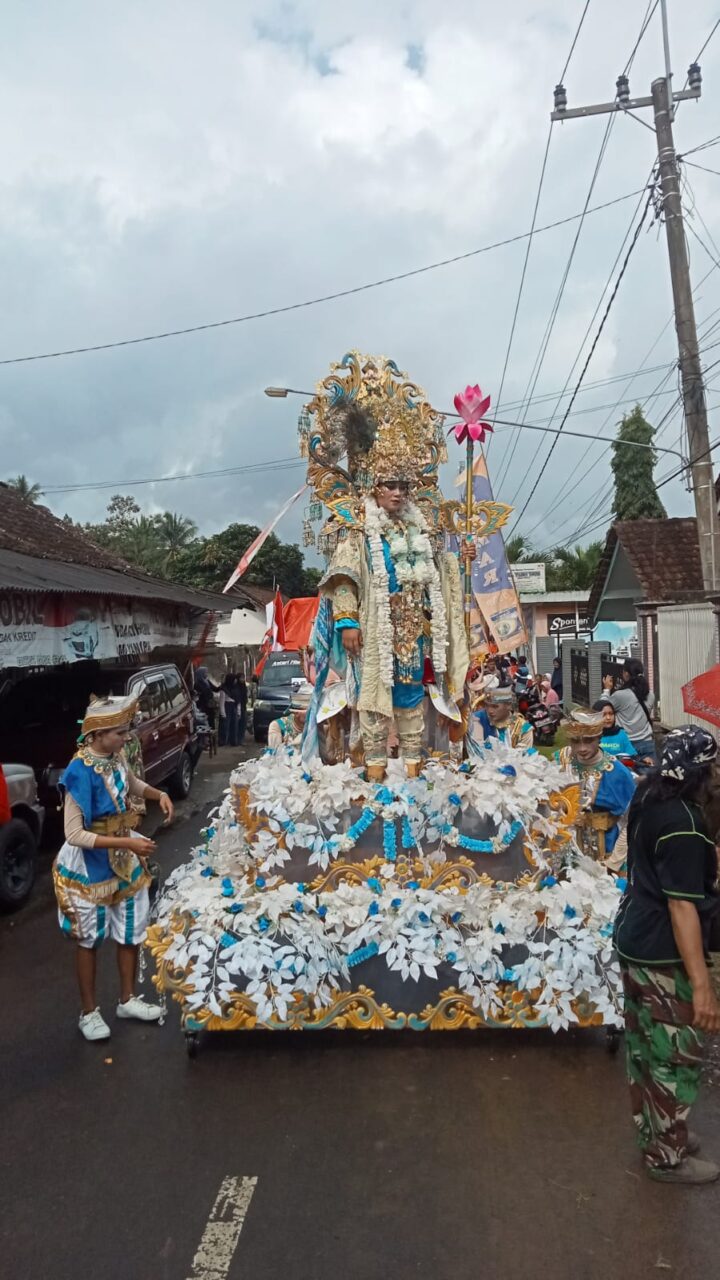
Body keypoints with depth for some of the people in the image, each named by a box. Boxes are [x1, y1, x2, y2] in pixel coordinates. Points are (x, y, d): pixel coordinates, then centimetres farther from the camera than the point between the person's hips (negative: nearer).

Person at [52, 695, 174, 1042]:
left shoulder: (116, 757, -7)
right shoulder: (80, 772, -28)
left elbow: (133, 785, 16)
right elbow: (75, 835, -27)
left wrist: (159, 794, -4)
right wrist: (127, 843, -31)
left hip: (124, 858, 7)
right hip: (90, 866, -7)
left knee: (132, 931, 17)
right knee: (90, 939, 11)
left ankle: (127, 999, 36)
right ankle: (89, 1012, 30)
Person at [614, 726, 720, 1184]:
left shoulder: (650, 798, 1)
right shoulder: (682, 824, -27)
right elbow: (682, 906, -27)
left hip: (636, 942, 9)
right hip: (665, 958, -9)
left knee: (647, 1048, 23)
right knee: (678, 1057, 9)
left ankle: (655, 1130, 41)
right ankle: (668, 1156, 25)